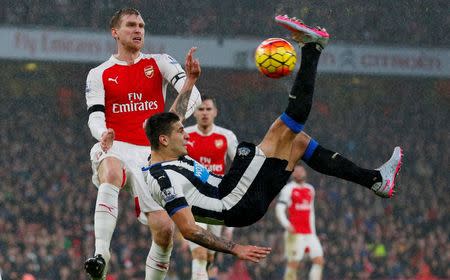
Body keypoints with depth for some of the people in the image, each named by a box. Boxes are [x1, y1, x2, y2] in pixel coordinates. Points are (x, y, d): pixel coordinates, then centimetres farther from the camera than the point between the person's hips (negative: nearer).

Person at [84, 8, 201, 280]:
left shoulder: (160, 62, 9)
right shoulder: (100, 74, 10)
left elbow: (193, 95, -5)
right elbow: (95, 116, -1)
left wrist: (174, 119, -27)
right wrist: (103, 133, -27)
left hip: (151, 154, 2)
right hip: (116, 148, -2)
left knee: (164, 229, -10)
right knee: (111, 175, -39)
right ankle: (100, 256, -47)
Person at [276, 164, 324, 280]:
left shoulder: (310, 189, 16)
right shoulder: (289, 189, -3)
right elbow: (279, 209, -10)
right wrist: (287, 225, -25)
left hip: (309, 233, 6)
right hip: (295, 233, -6)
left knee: (319, 261, -3)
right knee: (293, 263, -7)